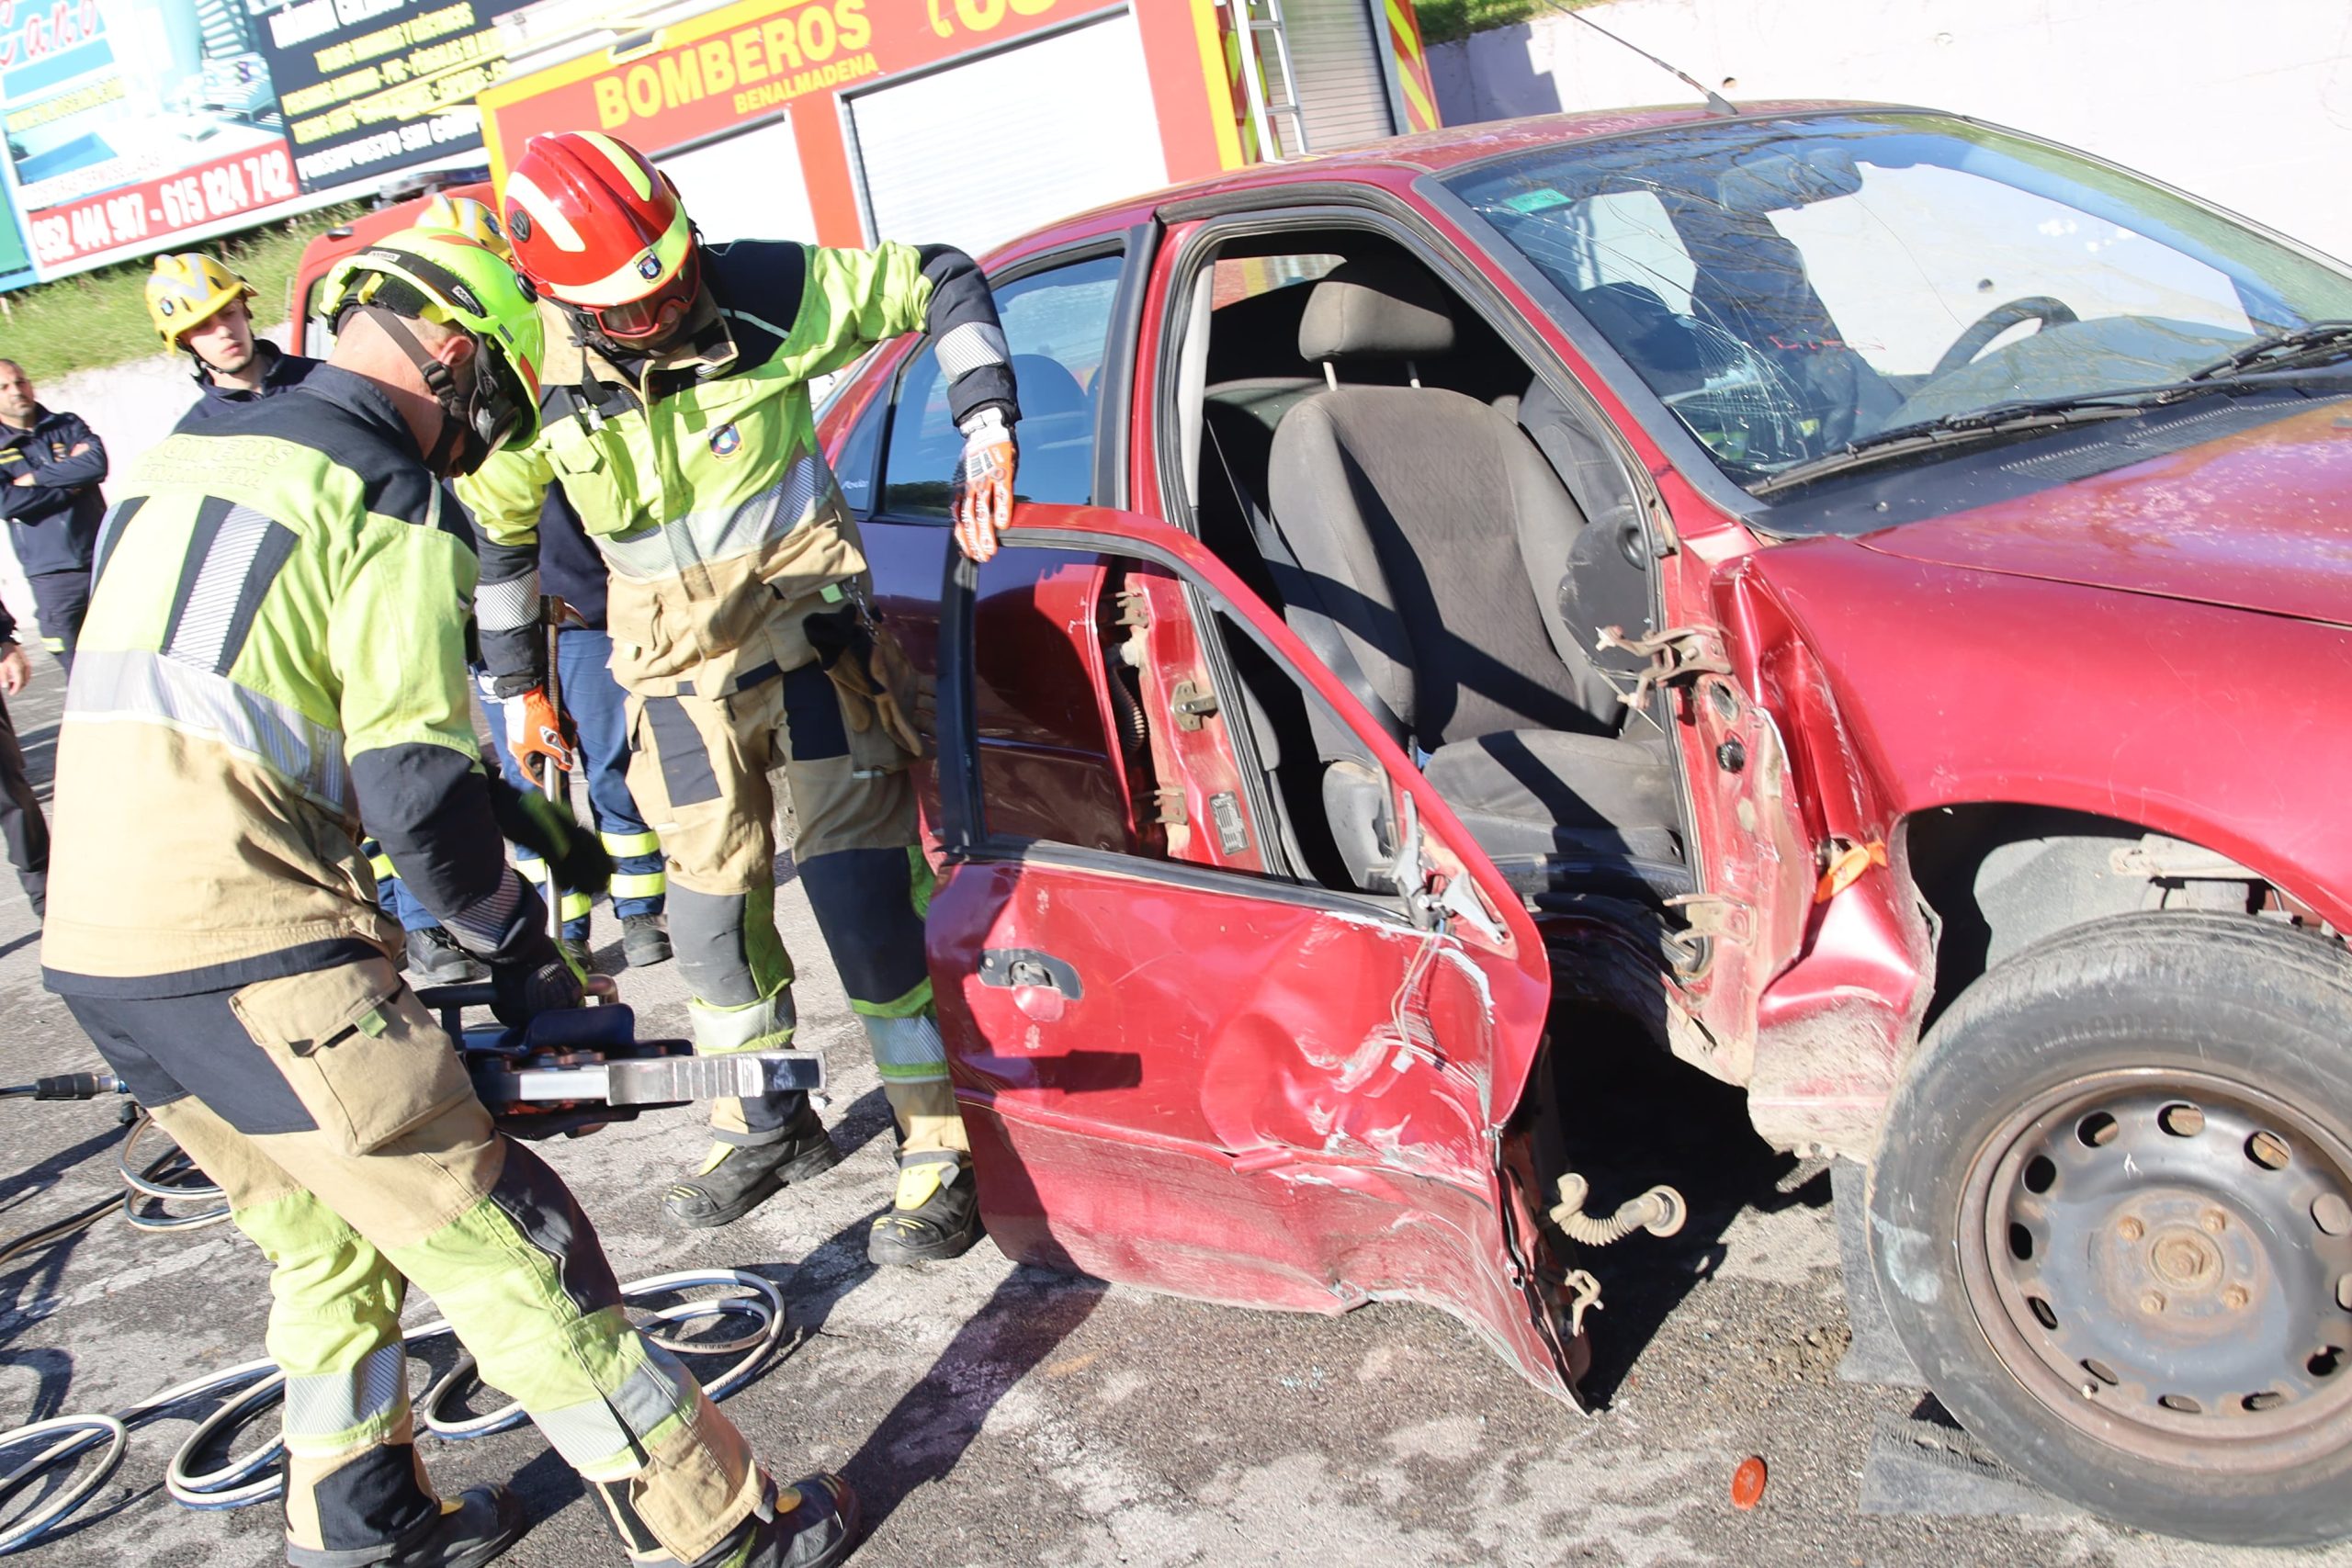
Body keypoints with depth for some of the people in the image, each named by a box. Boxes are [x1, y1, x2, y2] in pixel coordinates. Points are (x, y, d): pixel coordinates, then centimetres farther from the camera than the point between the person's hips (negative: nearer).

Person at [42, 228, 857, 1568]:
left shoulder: (182, 461, 18)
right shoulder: (390, 506, -8)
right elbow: (414, 786, -15)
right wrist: (526, 955, -2)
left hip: (94, 949, 9)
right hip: (252, 954, -9)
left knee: (332, 1244, 24)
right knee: (505, 1246, -2)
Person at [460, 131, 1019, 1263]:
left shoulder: (761, 293, -17)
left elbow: (937, 282, -6)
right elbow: (494, 529, 7)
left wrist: (985, 429, -16)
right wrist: (517, 684, 13)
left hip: (809, 628, -3)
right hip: (679, 665, 4)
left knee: (861, 891, -9)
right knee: (714, 904, 12)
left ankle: (940, 1148, 3)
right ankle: (768, 1126, 34)